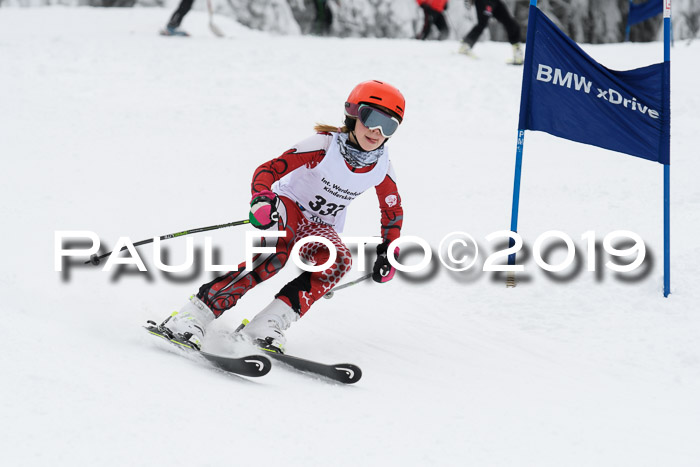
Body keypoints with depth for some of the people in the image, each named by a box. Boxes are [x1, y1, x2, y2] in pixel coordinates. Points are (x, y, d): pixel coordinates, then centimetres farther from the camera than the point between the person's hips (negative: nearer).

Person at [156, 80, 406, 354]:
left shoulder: (381, 167, -9)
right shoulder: (325, 145, -22)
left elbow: (393, 210, 10)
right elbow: (268, 169, -25)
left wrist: (388, 253, 2)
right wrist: (262, 199, -45)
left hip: (321, 227, 4)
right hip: (288, 206, -4)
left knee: (338, 262, -30)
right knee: (274, 256, -36)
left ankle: (267, 325, -32)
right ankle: (193, 317, -38)